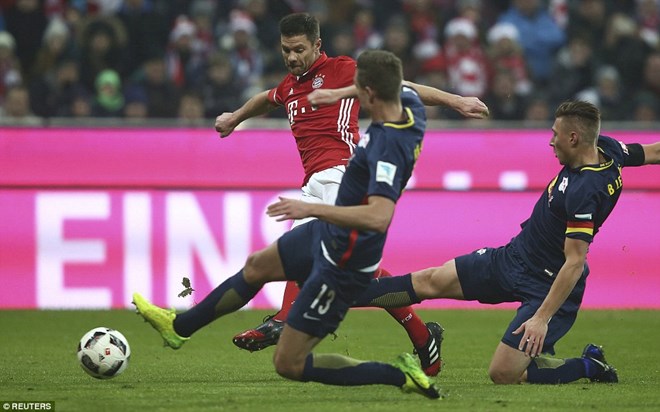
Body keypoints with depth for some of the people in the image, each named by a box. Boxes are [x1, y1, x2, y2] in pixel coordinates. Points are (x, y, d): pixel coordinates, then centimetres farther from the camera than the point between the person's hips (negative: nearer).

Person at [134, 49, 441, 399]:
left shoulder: (387, 146, -35)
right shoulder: (410, 105, -8)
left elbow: (379, 216, -47)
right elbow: (406, 88, 19)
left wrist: (311, 209, -42)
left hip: (342, 265, -10)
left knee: (289, 363, -1)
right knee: (257, 266, 29)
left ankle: (400, 375, 3)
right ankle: (180, 326, 50)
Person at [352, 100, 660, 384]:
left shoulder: (583, 193, -32)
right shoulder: (606, 148, -8)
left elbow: (575, 262, -31)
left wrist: (542, 318, -29)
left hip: (547, 286, -9)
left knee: (503, 374, -11)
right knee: (430, 281, 7)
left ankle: (590, 367, 5)